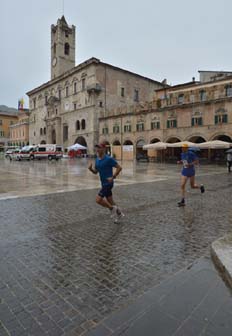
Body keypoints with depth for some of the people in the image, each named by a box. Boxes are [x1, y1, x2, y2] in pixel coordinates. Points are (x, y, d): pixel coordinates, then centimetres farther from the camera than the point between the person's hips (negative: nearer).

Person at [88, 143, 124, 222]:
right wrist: (90, 168, -6)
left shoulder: (109, 159, -16)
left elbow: (119, 167, -14)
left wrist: (113, 177, -21)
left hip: (108, 183, -8)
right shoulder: (97, 160, 8)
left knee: (98, 200, -14)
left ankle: (112, 208, 7)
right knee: (110, 201, 16)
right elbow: (95, 171, 15)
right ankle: (119, 213, 36)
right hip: (103, 183, 8)